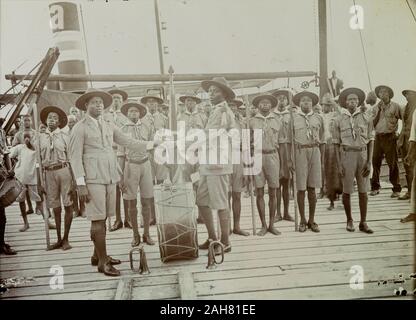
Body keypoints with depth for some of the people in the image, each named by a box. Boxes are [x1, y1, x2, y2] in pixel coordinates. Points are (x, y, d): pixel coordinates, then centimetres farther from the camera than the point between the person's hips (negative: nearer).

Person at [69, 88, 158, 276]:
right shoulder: (80, 128, -1)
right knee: (97, 219, -5)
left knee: (102, 218, 11)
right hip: (93, 178, -6)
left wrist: (151, 144, 6)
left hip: (110, 176, 6)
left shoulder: (109, 126, 16)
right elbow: (75, 157, -5)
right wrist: (80, 184, -12)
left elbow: (128, 142, 15)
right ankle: (102, 262, 1)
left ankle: (97, 256, 24)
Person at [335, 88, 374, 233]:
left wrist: (369, 161, -1)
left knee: (363, 191, 5)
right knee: (346, 191, 4)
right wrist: (339, 163, -2)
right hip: (347, 155, -1)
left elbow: (370, 141, 5)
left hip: (362, 154, 1)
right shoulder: (340, 119, 4)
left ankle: (363, 222, 15)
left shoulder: (366, 118, 4)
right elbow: (337, 143, 4)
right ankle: (349, 220, 21)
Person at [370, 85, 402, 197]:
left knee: (392, 163, -3)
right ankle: (375, 187, 11)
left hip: (390, 137, -3)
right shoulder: (376, 108, 12)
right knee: (376, 162, 2)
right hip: (378, 137, 4)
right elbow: (373, 124, 6)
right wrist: (379, 111, -2)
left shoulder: (395, 106, 2)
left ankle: (396, 189, 4)